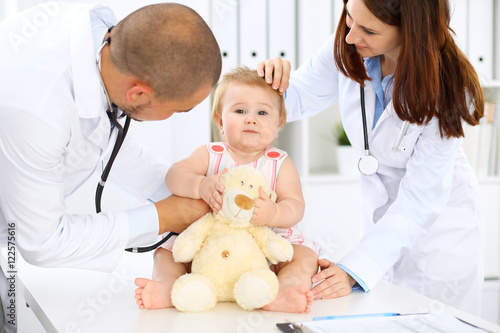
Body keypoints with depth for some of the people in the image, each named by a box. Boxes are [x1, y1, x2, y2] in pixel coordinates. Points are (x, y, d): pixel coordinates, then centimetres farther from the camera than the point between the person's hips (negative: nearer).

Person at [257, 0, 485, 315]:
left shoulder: (445, 88, -29)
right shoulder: (346, 48, -18)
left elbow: (420, 199, -30)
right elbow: (298, 100, -1)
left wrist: (354, 270, -39)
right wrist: (276, 80, -26)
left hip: (439, 221, -4)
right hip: (380, 209, 4)